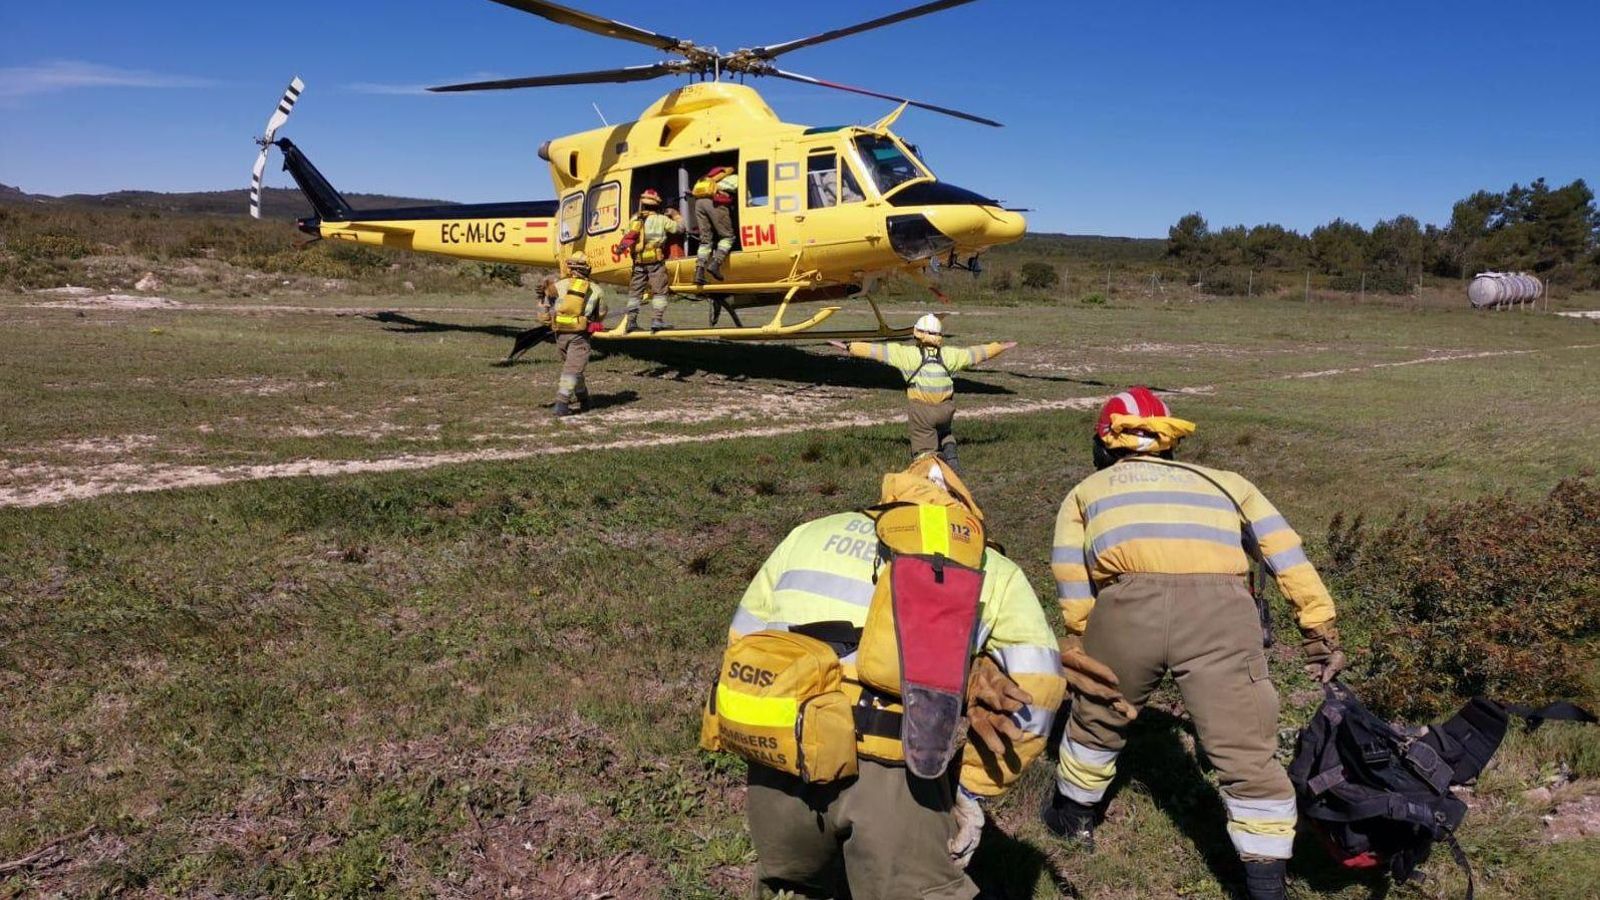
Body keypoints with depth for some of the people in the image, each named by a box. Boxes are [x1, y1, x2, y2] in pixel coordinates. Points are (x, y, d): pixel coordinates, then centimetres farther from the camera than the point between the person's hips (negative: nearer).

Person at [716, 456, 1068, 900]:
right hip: (892, 776, -3)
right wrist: (972, 794, 13)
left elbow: (742, 642, 23)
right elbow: (1034, 685, 6)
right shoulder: (992, 568, 18)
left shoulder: (812, 533, 24)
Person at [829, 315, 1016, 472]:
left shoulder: (908, 354, -5)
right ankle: (949, 450, 5)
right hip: (946, 408, 3)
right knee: (944, 433, 32)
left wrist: (849, 347, 7)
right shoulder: (949, 355, 4)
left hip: (920, 410, -3)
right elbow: (977, 353, 17)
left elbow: (877, 351, -1)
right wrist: (1001, 347, 33)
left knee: (926, 449, 9)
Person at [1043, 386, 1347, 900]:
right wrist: (1320, 628, 17)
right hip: (1221, 607, 0)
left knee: (1098, 720, 26)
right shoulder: (1218, 481, 34)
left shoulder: (1086, 491, 31)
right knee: (1248, 755, 9)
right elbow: (1284, 551, 21)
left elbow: (1071, 579, 17)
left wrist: (1078, 650, 19)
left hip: (1130, 603, 0)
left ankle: (1072, 814, 46)